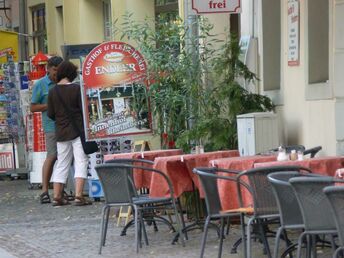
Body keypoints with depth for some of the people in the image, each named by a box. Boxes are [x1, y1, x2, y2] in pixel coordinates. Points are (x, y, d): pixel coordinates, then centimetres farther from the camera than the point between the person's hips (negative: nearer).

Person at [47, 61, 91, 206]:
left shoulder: (53, 92, 1)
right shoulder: (77, 89, -11)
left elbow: (50, 114, 4)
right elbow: (84, 109, -11)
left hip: (61, 133, 4)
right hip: (78, 131, -4)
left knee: (61, 164, 12)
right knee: (81, 163, -1)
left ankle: (57, 196, 11)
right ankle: (78, 196, -11)